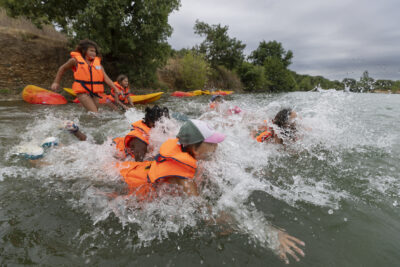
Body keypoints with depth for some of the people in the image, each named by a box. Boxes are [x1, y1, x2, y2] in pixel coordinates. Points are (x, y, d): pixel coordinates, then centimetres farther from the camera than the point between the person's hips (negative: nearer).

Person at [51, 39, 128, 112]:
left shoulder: (97, 62, 8)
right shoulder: (75, 60, 1)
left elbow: (106, 78, 0)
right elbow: (62, 68, 17)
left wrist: (116, 89, -13)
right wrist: (56, 82, 16)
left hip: (94, 93, 4)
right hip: (82, 92, -4)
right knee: (95, 113, -19)